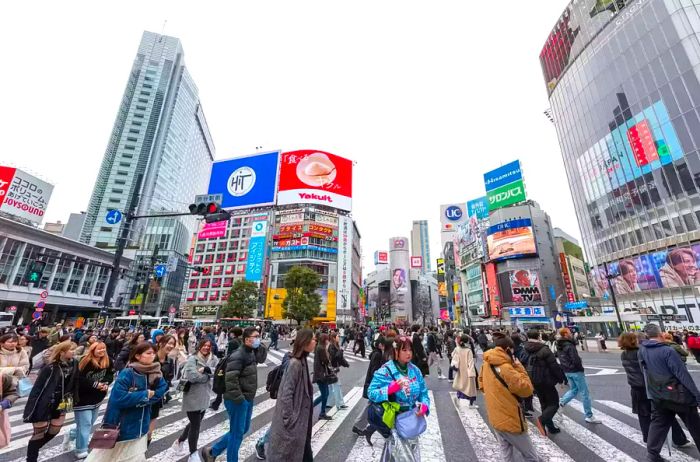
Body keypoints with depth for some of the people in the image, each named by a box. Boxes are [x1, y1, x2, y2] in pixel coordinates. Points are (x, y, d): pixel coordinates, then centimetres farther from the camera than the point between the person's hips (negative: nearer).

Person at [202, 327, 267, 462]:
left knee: (243, 429, 21)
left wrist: (260, 346, 3)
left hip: (248, 398, 10)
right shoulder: (238, 355, -23)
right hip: (238, 400, -10)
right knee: (237, 432, 6)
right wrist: (238, 398, -22)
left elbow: (261, 359, 20)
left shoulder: (251, 352, 5)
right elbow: (230, 379, -27)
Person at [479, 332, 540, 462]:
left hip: (495, 418, 7)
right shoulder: (505, 368, -25)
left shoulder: (486, 364, -1)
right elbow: (527, 389, -20)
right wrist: (519, 367, -15)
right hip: (510, 420, -7)